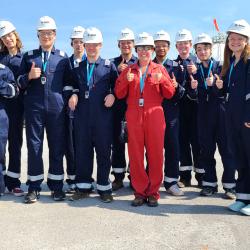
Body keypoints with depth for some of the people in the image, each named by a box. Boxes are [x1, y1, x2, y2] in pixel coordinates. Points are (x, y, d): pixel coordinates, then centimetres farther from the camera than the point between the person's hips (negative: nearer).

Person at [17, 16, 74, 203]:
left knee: (57, 147, 4)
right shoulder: (29, 56, 12)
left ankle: (56, 186, 15)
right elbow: (20, 83, 10)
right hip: (34, 107, 0)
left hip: (56, 107, 0)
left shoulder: (63, 57, 11)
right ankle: (34, 187, 10)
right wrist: (29, 76, -9)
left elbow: (69, 81, 12)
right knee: (34, 146, 2)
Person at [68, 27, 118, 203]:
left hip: (103, 116, -2)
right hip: (82, 116, 2)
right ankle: (84, 187, 20)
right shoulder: (77, 66, 12)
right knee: (82, 152, 7)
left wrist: (112, 95, -12)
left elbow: (117, 87, 8)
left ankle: (104, 188, 17)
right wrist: (73, 95, -2)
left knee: (104, 152, 5)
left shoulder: (109, 65, 6)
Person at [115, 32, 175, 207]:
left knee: (155, 155, 0)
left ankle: (153, 193, 12)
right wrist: (126, 81, -11)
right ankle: (140, 192, 14)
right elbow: (119, 94, 5)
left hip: (154, 116, -1)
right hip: (134, 117, 1)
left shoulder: (160, 69, 9)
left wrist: (162, 80, -14)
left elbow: (169, 94, 2)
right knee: (135, 155, 2)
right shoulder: (128, 70, 12)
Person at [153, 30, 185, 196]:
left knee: (173, 146, 0)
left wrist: (177, 87, -17)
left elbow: (181, 93, 2)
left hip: (170, 113, 0)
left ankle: (171, 181, 10)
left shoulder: (175, 66, 7)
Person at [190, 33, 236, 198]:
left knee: (226, 149, 0)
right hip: (204, 115, 3)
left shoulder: (220, 67, 0)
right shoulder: (195, 70, 9)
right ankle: (210, 183, 19)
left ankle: (229, 185, 9)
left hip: (221, 113, -3)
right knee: (206, 150, 8)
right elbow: (194, 96, 6)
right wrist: (193, 88, -15)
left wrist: (214, 84, -21)